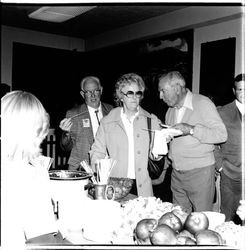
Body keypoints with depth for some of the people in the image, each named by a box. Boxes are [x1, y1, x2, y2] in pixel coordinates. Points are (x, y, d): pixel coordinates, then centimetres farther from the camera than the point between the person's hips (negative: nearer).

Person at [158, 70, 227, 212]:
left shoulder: (203, 103, -9)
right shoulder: (171, 110, 12)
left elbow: (222, 135, -16)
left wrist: (191, 129, -24)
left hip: (200, 172, -6)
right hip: (176, 173, 6)